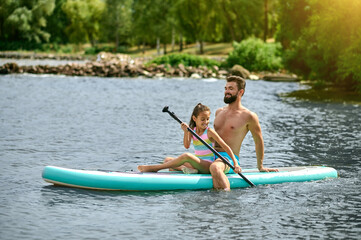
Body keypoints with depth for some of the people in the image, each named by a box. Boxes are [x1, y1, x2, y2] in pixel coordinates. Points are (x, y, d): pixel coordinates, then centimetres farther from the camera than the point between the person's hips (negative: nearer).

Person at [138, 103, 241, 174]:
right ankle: (185, 167, -26)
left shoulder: (209, 132, -6)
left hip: (208, 165, -7)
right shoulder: (192, 130, 9)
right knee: (167, 160, 1)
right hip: (197, 163, 7)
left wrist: (236, 164, -18)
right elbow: (187, 146, -5)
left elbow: (226, 147, -8)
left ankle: (154, 168, -30)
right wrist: (186, 132, -21)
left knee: (187, 156, -33)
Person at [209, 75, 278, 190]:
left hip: (229, 158, -7)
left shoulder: (249, 116, -2)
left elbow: (258, 141, 8)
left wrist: (260, 166, 14)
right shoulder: (219, 112, 18)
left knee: (215, 167, -42)